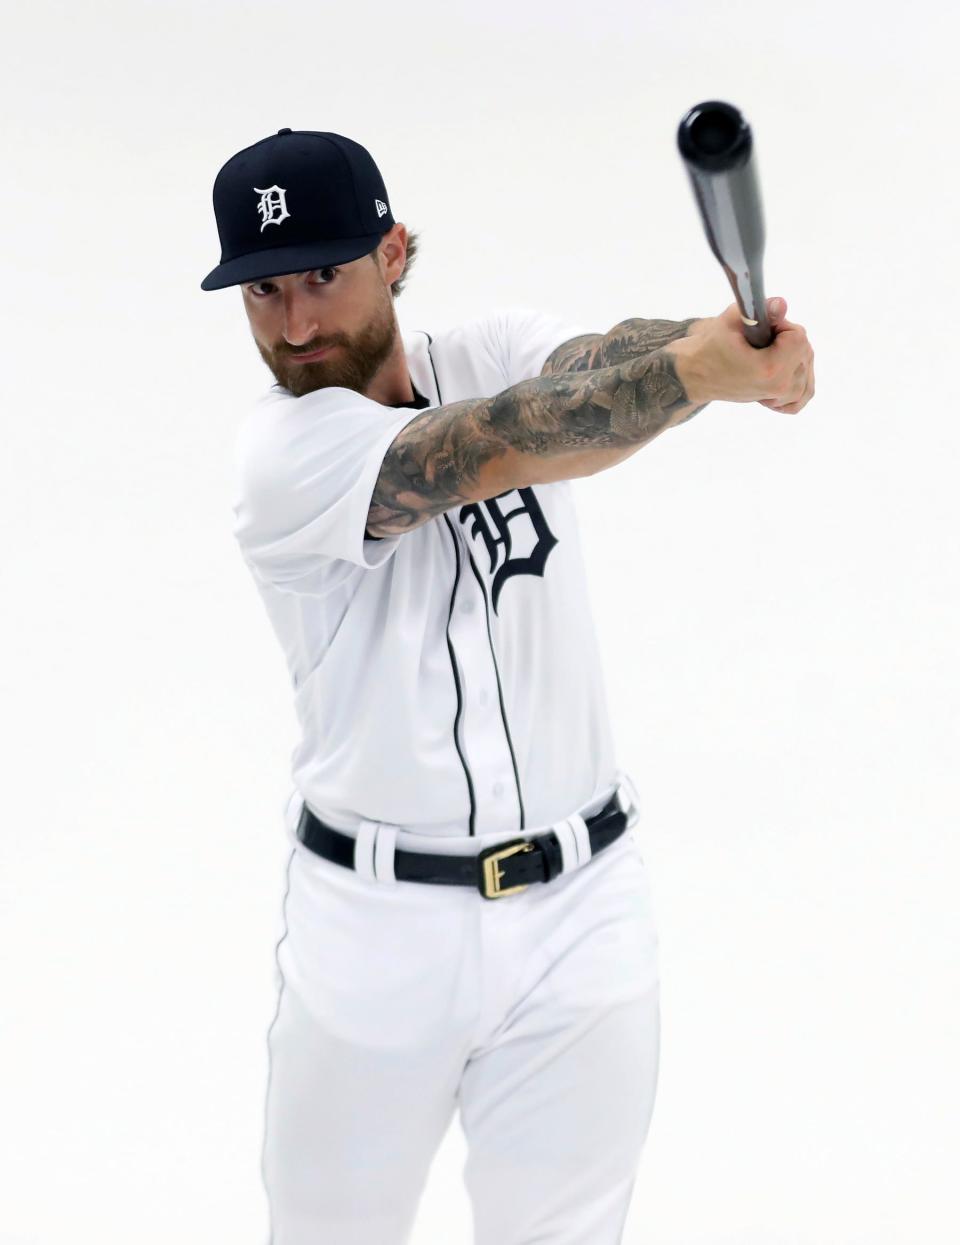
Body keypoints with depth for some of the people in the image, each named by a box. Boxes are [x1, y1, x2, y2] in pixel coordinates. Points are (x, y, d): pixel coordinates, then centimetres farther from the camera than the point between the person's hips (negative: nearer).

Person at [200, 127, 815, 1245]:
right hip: (374, 927, -2)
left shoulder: (498, 353, 0)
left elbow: (609, 362, -22)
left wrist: (729, 345, -45)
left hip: (580, 911, 3)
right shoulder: (281, 452, -13)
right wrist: (703, 369, -45)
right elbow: (510, 444, -29)